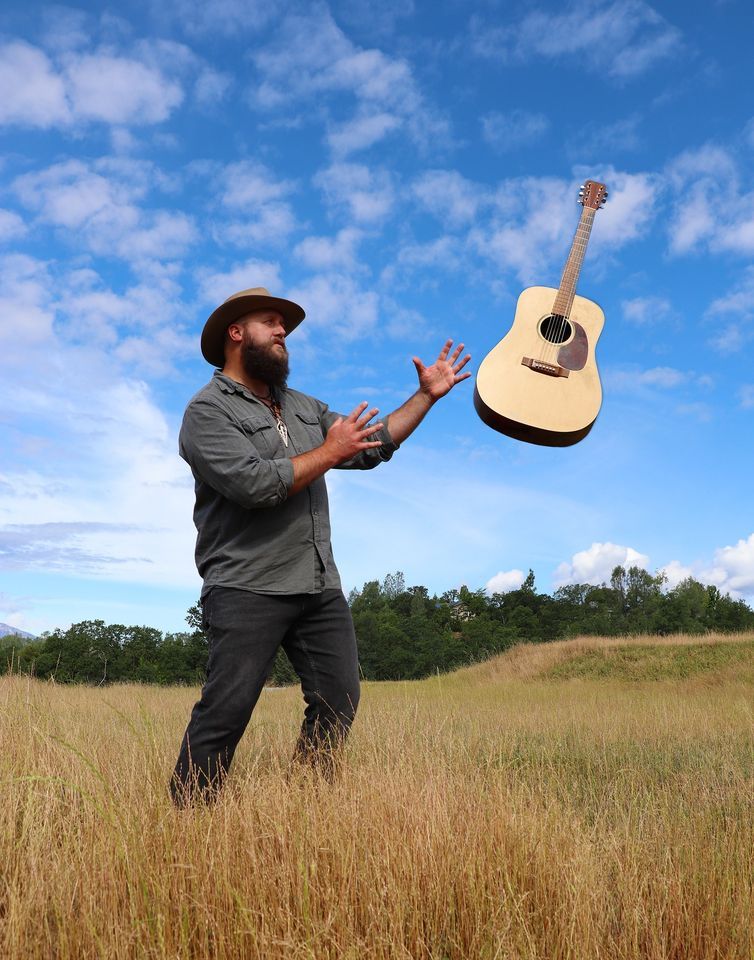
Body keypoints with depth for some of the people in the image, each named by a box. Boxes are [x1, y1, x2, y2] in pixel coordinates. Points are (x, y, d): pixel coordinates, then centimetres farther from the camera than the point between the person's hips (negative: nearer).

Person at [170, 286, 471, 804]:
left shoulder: (305, 407, 21)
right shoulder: (207, 411, -4)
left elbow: (373, 449, 21)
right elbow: (254, 483, -19)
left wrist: (427, 394, 18)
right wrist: (330, 452, -9)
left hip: (320, 586, 7)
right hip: (247, 589, -7)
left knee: (339, 702, 7)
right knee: (225, 713, -6)